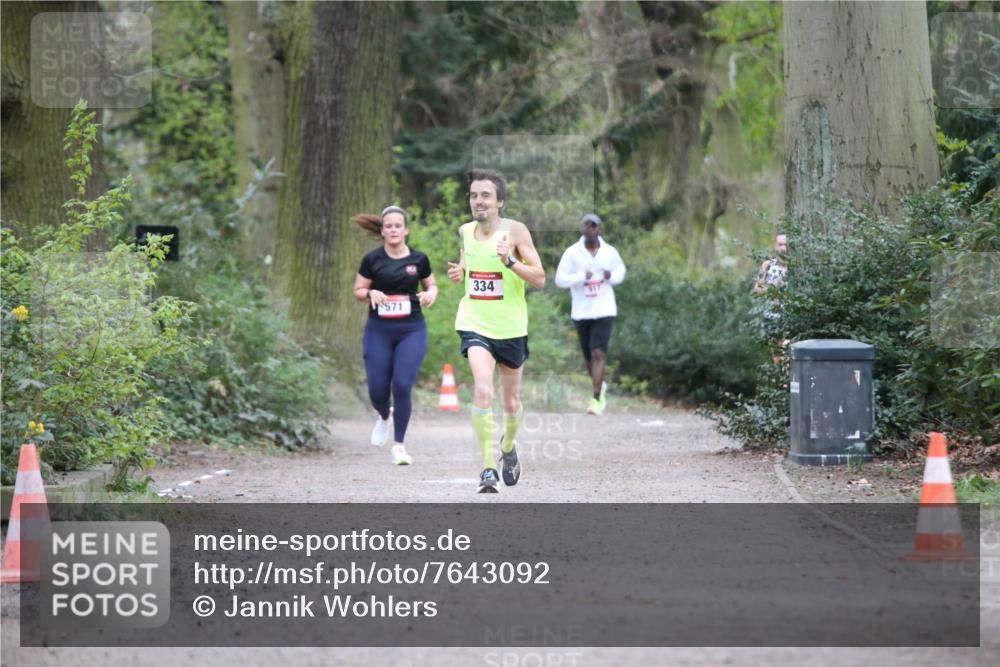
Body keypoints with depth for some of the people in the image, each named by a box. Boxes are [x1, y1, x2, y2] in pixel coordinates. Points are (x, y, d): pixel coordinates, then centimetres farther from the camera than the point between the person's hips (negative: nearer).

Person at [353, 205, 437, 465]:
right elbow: (358, 290, 7)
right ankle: (385, 416, 37)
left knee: (403, 386, -12)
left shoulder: (418, 259, 3)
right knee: (377, 390, -1)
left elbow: (431, 285, 16)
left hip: (411, 330, 0)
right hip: (379, 330, 1)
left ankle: (399, 445, -1)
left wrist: (430, 294, -7)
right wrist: (370, 293, -15)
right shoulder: (372, 259, 1)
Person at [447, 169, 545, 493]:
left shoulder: (515, 231, -10)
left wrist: (509, 261, -26)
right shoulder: (465, 232, 2)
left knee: (511, 403, 14)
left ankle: (508, 446, 47)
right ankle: (488, 468, -21)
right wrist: (459, 272, 0)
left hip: (511, 329, -1)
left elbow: (540, 279, -11)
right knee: (483, 390, -23)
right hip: (474, 324, 1)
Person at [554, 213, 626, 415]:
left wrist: (611, 276, -7)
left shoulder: (610, 252, 1)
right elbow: (560, 279, -6)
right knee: (589, 357, 12)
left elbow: (621, 272, 16)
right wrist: (582, 277, -20)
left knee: (598, 353, -16)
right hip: (581, 312, 1)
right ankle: (600, 386, 40)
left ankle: (597, 399, -17)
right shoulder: (572, 253, -4)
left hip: (604, 311, -1)